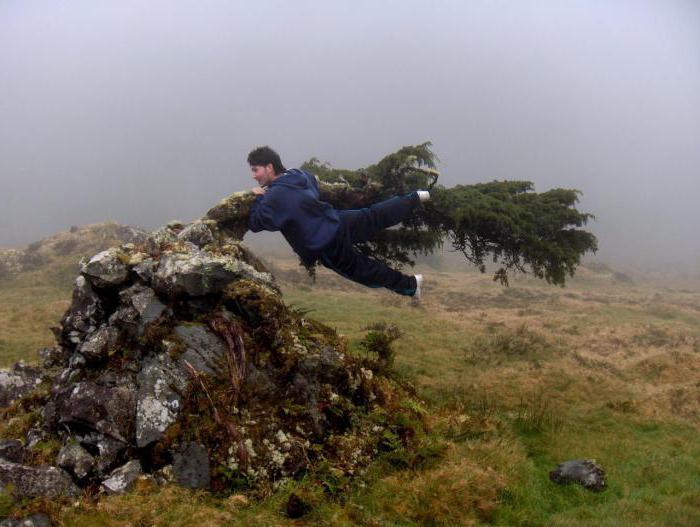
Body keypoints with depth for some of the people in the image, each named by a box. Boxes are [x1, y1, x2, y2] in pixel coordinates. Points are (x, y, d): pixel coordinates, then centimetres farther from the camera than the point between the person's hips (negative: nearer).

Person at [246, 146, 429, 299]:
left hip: (328, 248, -6)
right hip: (339, 222, 6)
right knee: (375, 216, 26)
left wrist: (258, 199, -7)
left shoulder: (276, 196, -26)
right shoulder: (299, 174, -1)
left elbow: (256, 223, -22)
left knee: (366, 270, 12)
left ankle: (410, 285, 24)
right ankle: (415, 198, 39)